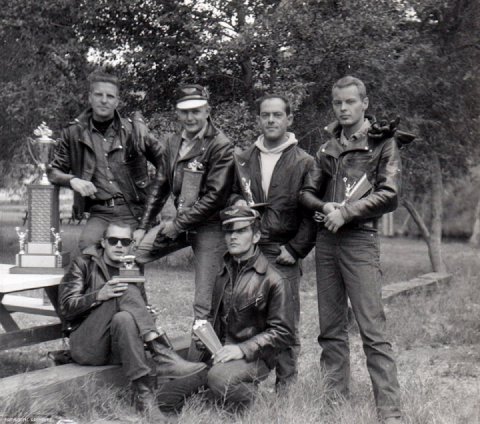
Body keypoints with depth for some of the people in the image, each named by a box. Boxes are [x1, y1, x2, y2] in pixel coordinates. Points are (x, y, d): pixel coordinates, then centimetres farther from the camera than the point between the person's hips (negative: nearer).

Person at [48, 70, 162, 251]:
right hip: (100, 213, 0)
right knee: (86, 246, -27)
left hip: (135, 211, 0)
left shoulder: (133, 130, 5)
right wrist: (72, 180, -9)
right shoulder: (74, 133, 7)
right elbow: (53, 171, 12)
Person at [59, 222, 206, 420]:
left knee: (124, 319, -35)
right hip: (86, 347, -3)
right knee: (124, 291, -25)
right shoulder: (84, 264, 7)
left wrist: (148, 317, -7)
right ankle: (163, 355, -38)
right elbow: (66, 308, -4)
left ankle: (144, 395, -40)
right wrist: (99, 296, -21)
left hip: (118, 346, 3)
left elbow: (139, 310, 17)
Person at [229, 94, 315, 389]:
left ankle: (286, 386, 8)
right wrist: (236, 202, 2)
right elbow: (228, 194, 26)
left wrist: (296, 249, -9)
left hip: (283, 255, -3)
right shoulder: (243, 160, 14)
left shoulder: (304, 162, 2)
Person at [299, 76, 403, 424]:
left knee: (372, 329, -10)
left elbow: (389, 196, -7)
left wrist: (346, 212, -13)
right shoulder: (328, 149, 18)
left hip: (359, 241, -5)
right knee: (331, 327, 8)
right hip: (326, 241, 6)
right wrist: (325, 206, -5)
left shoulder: (383, 144, 3)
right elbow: (307, 193, 16)